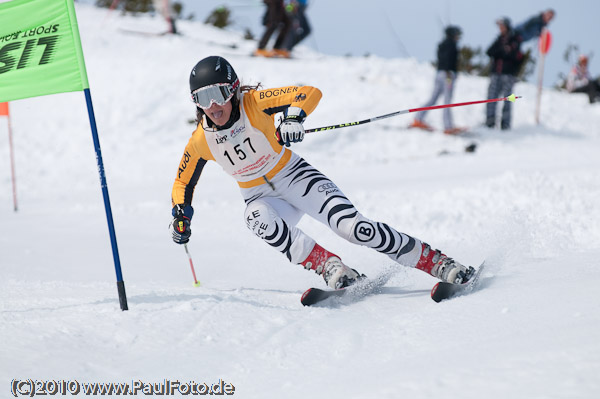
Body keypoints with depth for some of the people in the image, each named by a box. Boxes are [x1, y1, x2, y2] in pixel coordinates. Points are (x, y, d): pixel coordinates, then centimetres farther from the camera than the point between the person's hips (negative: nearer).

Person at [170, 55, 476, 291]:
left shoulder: (254, 103, -18)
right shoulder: (200, 141, -9)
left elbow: (311, 93, -24)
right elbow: (183, 182, 8)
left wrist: (294, 117, -42)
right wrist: (181, 216, -6)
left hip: (294, 177, -2)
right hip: (260, 197, 3)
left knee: (353, 226, -19)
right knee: (261, 220, -36)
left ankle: (437, 262, -13)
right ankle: (330, 266, -31)